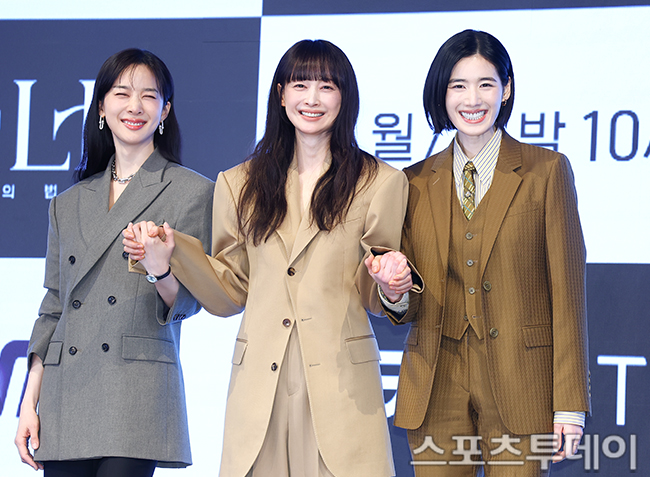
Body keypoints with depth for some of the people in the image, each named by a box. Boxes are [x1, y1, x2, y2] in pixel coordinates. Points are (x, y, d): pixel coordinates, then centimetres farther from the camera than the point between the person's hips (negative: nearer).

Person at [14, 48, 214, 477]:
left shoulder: (192, 192, 5)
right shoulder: (69, 204, 18)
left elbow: (188, 301, 0)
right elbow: (53, 310, 18)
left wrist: (160, 269, -22)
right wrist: (30, 402, 10)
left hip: (139, 391, -4)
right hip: (65, 397, 4)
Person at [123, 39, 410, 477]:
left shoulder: (380, 183, 7)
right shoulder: (240, 185, 13)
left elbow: (374, 299, 8)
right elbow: (230, 295, 14)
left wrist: (390, 283, -15)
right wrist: (171, 252, 1)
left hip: (341, 387, -2)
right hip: (260, 387, 2)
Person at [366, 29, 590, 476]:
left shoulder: (546, 171, 1)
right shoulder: (417, 183, 10)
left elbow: (567, 292, -2)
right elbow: (411, 308, 10)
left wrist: (570, 404, -7)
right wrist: (394, 290, -14)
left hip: (519, 388, -2)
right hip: (436, 388, 3)